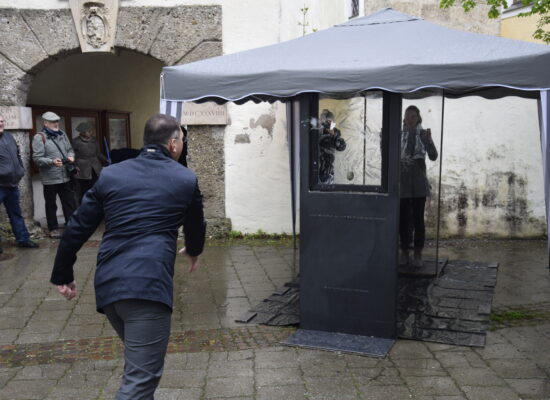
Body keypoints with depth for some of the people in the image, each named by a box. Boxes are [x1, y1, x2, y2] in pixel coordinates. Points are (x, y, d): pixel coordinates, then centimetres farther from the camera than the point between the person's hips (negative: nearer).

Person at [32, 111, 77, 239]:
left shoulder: (62, 134, 10)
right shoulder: (39, 137, -9)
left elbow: (70, 149, 18)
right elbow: (37, 158, -14)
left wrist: (71, 156, -4)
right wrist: (52, 162, -28)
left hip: (66, 176, 5)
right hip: (50, 178, -5)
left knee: (70, 202, 10)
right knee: (51, 204, 8)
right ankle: (53, 228, 19)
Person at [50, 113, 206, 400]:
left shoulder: (110, 175, 12)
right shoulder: (186, 179, 6)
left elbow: (77, 228, 11)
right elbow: (195, 226, 21)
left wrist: (62, 275, 22)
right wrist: (193, 251, 43)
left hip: (107, 284, 6)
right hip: (148, 284, -5)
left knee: (139, 362, 27)